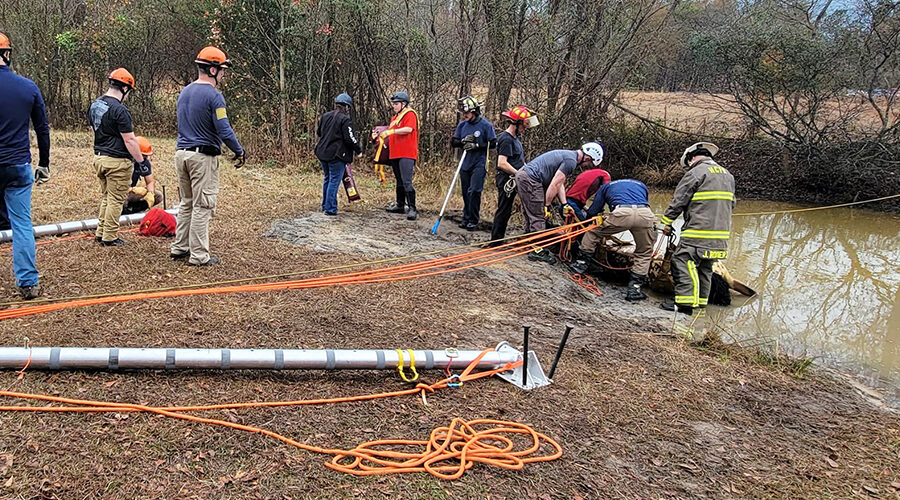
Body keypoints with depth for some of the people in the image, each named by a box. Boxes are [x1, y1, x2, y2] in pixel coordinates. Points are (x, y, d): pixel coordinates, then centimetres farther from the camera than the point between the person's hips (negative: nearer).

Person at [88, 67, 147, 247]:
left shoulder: (94, 105, 9)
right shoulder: (120, 110, -19)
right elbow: (129, 140, -19)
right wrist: (142, 160, -12)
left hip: (99, 157, 9)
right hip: (117, 161, -9)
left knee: (106, 197, 20)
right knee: (116, 200, 1)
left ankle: (100, 232, 24)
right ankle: (110, 237, 7)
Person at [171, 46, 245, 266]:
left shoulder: (184, 92, 13)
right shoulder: (213, 96, -14)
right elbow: (224, 130, -18)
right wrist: (239, 151, -4)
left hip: (181, 153, 8)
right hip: (203, 157, -8)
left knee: (186, 203, 18)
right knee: (202, 206, -2)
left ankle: (179, 248, 24)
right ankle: (198, 255, 2)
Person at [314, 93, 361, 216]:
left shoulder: (325, 116, 9)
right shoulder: (345, 120, -14)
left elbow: (318, 132, 21)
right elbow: (350, 138, -16)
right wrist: (359, 149, -1)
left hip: (322, 153, 7)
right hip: (337, 155, -7)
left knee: (327, 179, 20)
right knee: (334, 180, -2)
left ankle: (325, 205, 29)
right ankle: (330, 209, -2)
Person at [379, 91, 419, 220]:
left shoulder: (410, 114, -6)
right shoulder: (395, 117, 22)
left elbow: (408, 129, -23)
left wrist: (391, 131, -24)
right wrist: (383, 135, 11)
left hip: (407, 154, -9)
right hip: (395, 154, 9)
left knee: (407, 182, -17)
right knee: (399, 182, 17)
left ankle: (412, 209, -19)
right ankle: (400, 205, 27)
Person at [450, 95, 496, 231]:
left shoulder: (486, 125, -6)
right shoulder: (462, 125, 8)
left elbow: (493, 143, -8)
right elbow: (453, 142, 10)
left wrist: (477, 145, -16)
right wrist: (463, 141, -10)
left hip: (479, 164, -5)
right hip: (465, 164, 5)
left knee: (474, 192, -11)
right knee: (465, 193, 11)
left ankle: (474, 221, -3)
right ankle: (466, 218, 22)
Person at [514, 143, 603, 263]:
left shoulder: (568, 155, 19)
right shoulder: (571, 161, -13)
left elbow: (560, 184, 17)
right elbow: (555, 185, -15)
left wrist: (564, 204, 11)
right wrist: (547, 206, -9)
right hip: (530, 178, -10)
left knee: (530, 215, 17)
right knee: (538, 216, -5)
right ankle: (537, 251, -2)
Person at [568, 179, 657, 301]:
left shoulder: (606, 186, 34)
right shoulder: (641, 185, 41)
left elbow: (592, 212, 33)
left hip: (621, 213, -2)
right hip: (646, 215, 2)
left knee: (593, 232, 24)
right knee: (644, 253, 22)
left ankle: (581, 263, 29)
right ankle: (634, 288, 15)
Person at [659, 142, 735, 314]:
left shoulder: (696, 173, -7)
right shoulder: (727, 175, 19)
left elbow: (679, 200, -7)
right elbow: (731, 203, 24)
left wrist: (667, 222, 3)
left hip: (699, 230, -9)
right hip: (721, 232, 9)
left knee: (683, 261, -9)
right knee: (705, 267, 15)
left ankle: (686, 301, -17)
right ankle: (701, 300, 18)